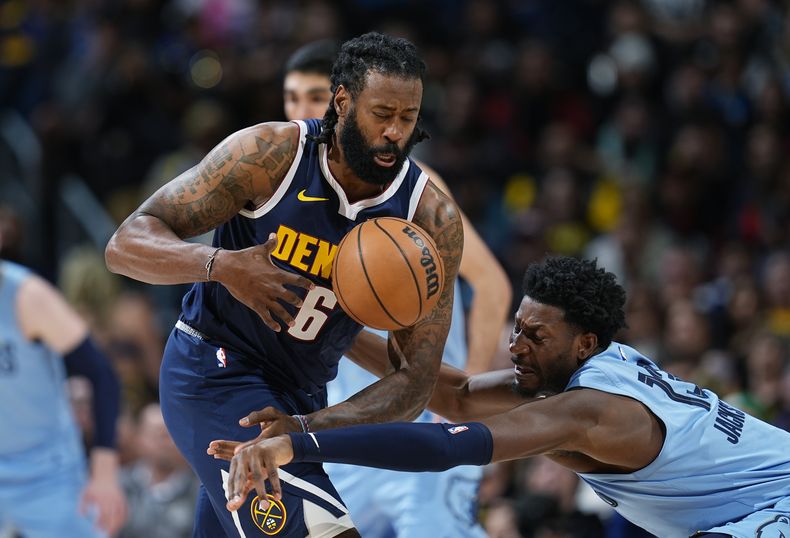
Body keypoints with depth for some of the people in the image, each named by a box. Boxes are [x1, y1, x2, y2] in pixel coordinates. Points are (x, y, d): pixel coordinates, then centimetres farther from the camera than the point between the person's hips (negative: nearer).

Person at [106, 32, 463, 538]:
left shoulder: (434, 221, -11)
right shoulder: (270, 154, -18)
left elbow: (418, 380, -14)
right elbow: (127, 244, -18)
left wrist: (307, 426, -30)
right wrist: (222, 266, -38)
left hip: (301, 397, 5)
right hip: (214, 372, -5)